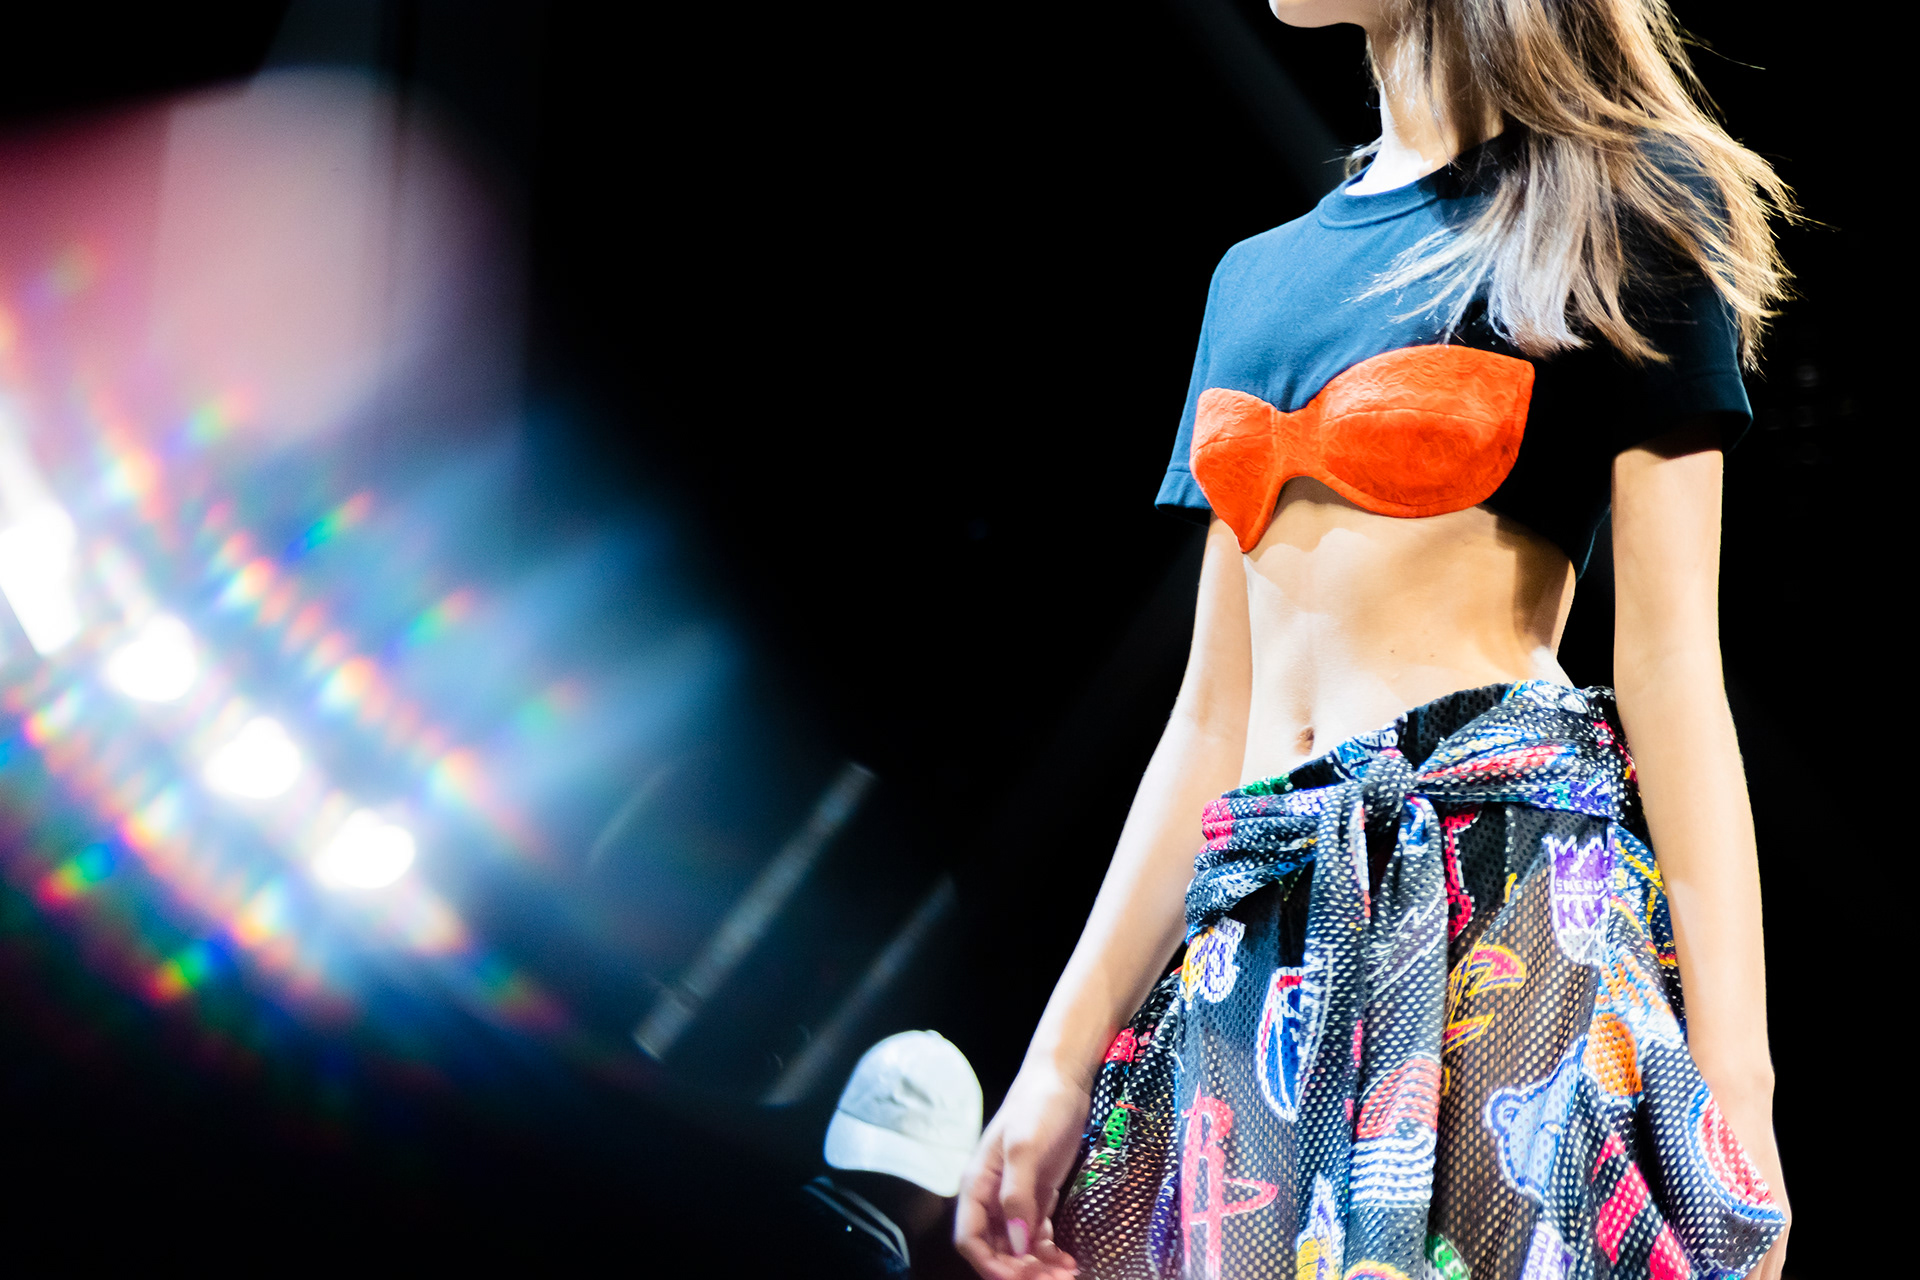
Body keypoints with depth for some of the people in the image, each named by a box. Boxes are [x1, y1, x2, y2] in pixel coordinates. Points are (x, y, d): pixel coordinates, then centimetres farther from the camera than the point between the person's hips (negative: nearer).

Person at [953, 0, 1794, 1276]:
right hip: (1261, 943, 6)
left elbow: (1671, 658, -5)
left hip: (1499, 890, -6)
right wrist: (1064, 1054, 12)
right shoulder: (1259, 274, 20)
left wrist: (1734, 1092, -11)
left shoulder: (1614, 207, 3)